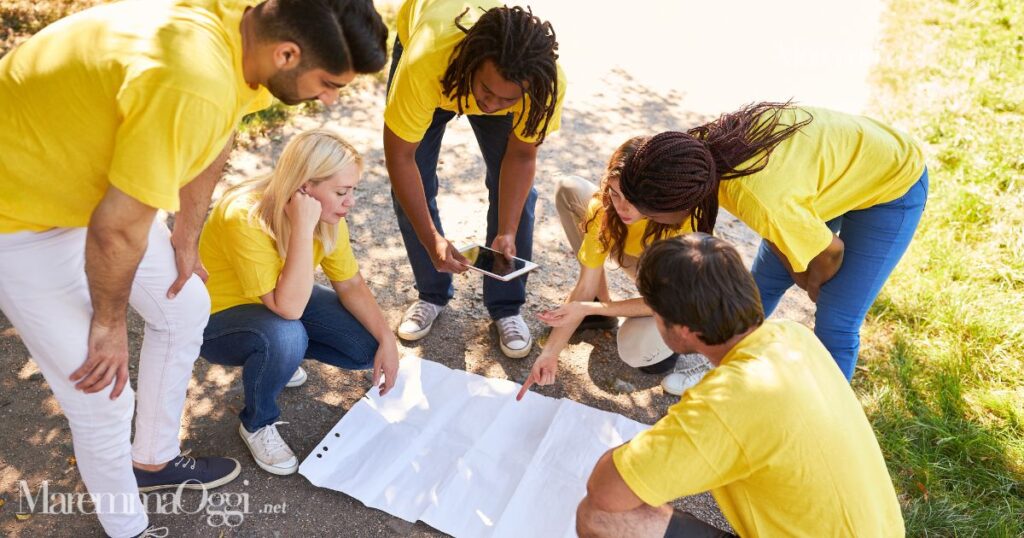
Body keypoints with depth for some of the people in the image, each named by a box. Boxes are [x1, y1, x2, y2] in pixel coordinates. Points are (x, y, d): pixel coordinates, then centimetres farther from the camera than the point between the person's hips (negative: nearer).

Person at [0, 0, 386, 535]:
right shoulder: (191, 86, -40)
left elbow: (214, 143, 6)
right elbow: (116, 229, -28)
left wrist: (186, 238, 14)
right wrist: (110, 322, -11)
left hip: (94, 182, 8)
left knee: (186, 309, 16)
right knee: (104, 399, 0)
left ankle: (154, 461, 39)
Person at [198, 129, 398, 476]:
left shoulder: (326, 214, -15)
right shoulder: (245, 217, -35)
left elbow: (350, 284, -6)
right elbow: (288, 307, -39)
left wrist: (387, 340, -16)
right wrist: (303, 227, -43)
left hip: (282, 300, 6)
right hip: (219, 315, -6)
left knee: (368, 348, -10)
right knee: (285, 338, -38)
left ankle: (277, 354, 15)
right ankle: (257, 424, -6)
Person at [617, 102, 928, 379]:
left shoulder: (764, 204, -44)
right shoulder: (702, 148, -23)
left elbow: (831, 252, -22)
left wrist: (815, 286, -1)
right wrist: (799, 275, 1)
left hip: (892, 186, -6)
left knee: (834, 325, -7)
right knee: (763, 283, 13)